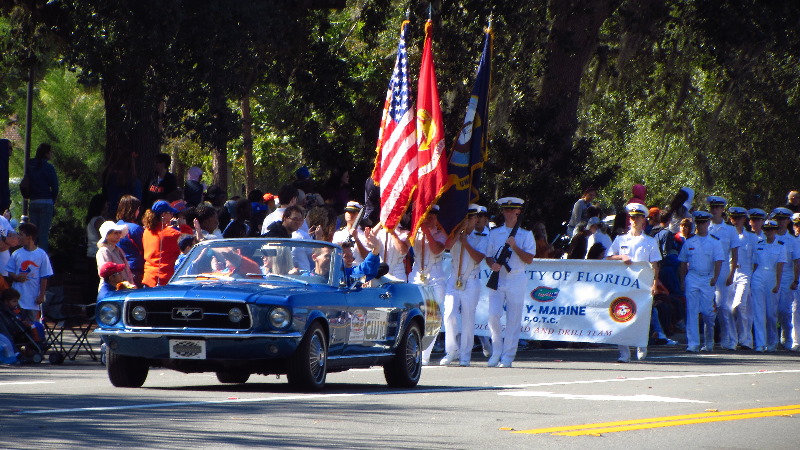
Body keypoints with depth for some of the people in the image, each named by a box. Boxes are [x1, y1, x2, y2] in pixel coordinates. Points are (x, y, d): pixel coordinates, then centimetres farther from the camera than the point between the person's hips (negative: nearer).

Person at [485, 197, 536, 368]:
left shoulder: (526, 235, 7)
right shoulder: (494, 233, 14)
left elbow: (529, 259, -1)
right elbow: (488, 256, 15)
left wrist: (515, 247, -14)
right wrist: (493, 265, -7)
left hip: (516, 280, -2)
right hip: (497, 279, 2)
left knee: (513, 320, -2)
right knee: (493, 315, -11)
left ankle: (507, 357, 3)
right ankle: (496, 352, 4)